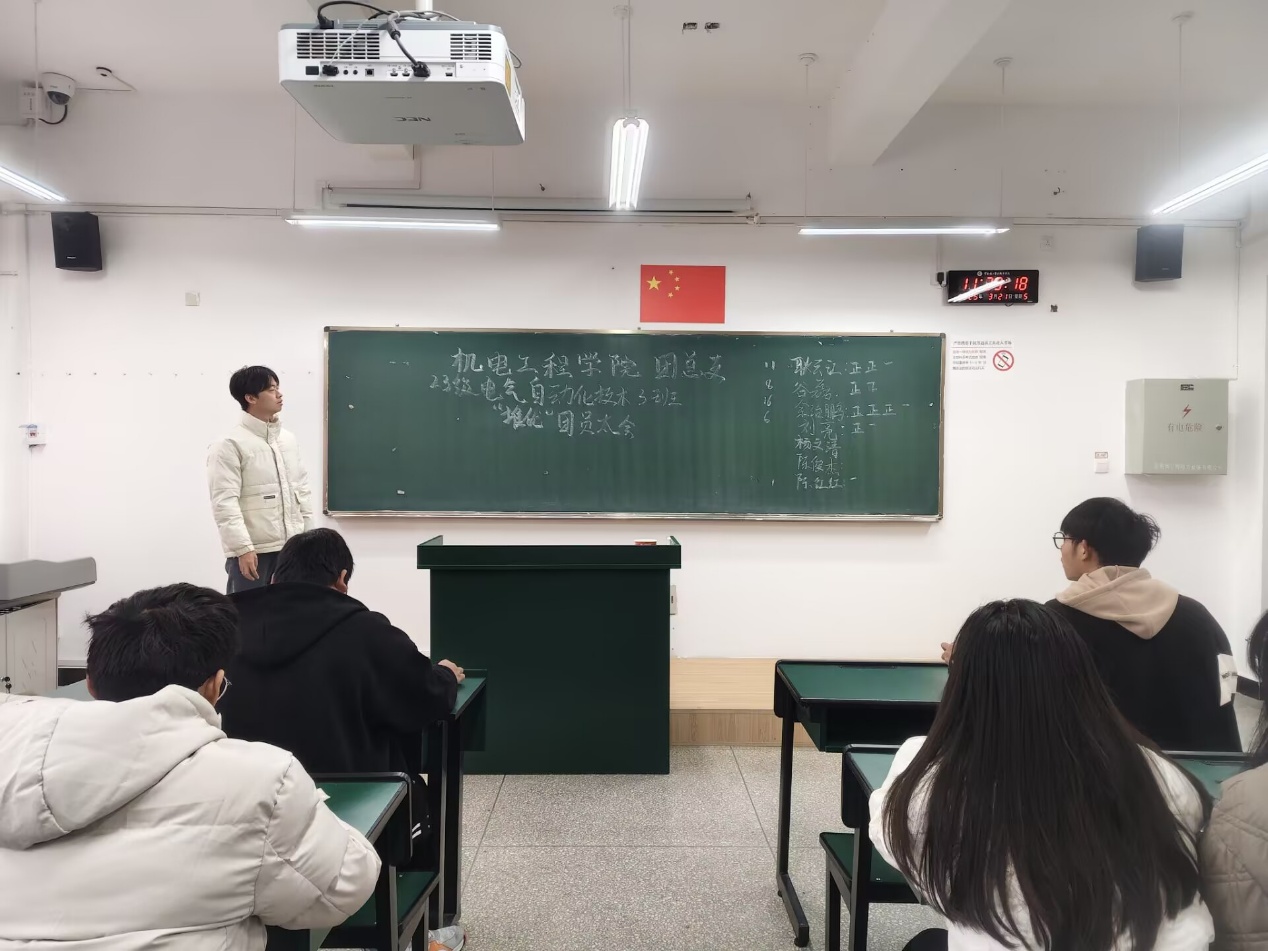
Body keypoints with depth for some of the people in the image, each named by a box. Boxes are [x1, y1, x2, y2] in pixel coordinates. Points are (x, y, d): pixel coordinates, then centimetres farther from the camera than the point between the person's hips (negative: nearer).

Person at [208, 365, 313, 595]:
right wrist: (242, 548, -20)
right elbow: (225, 502, -14)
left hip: (291, 549, 6)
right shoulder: (229, 445, -8)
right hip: (252, 551, -6)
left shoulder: (289, 440, 12)